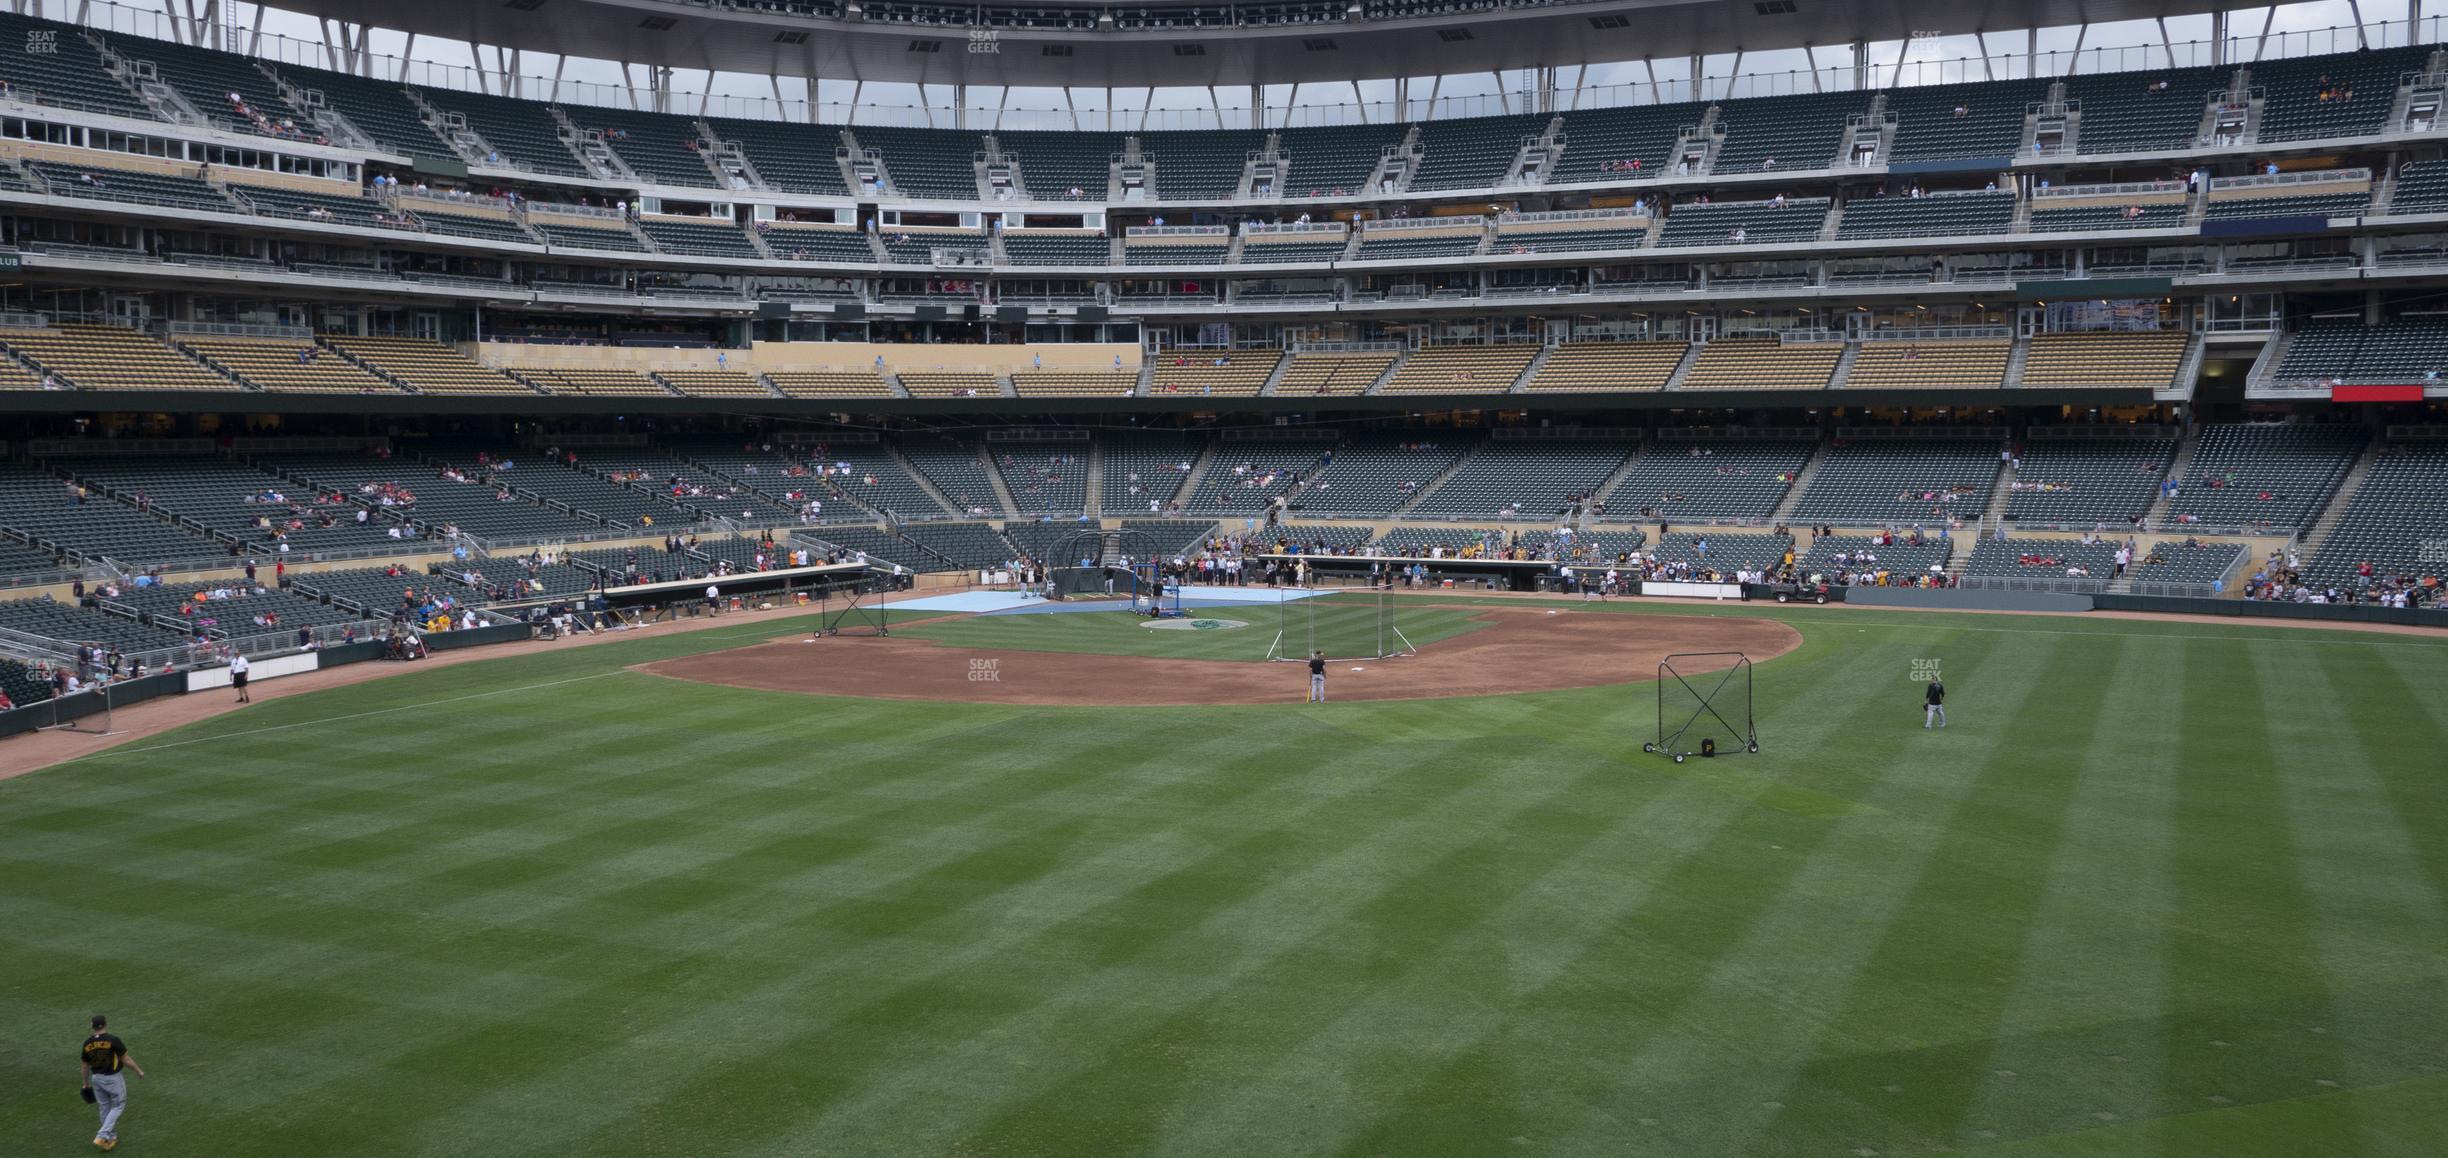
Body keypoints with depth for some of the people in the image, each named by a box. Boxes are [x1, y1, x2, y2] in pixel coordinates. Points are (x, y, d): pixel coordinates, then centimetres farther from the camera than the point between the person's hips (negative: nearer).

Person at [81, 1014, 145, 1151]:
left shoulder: (87, 1043, -5)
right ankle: (102, 1136, -1)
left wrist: (86, 1083, 21)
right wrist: (138, 1070, 1)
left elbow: (84, 1065, 6)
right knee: (118, 1106, 11)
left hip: (96, 1078, 5)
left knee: (104, 1108, 18)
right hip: (112, 1078, -5)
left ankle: (111, 1138, 26)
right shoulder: (113, 1040, -20)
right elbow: (125, 1059, -15)